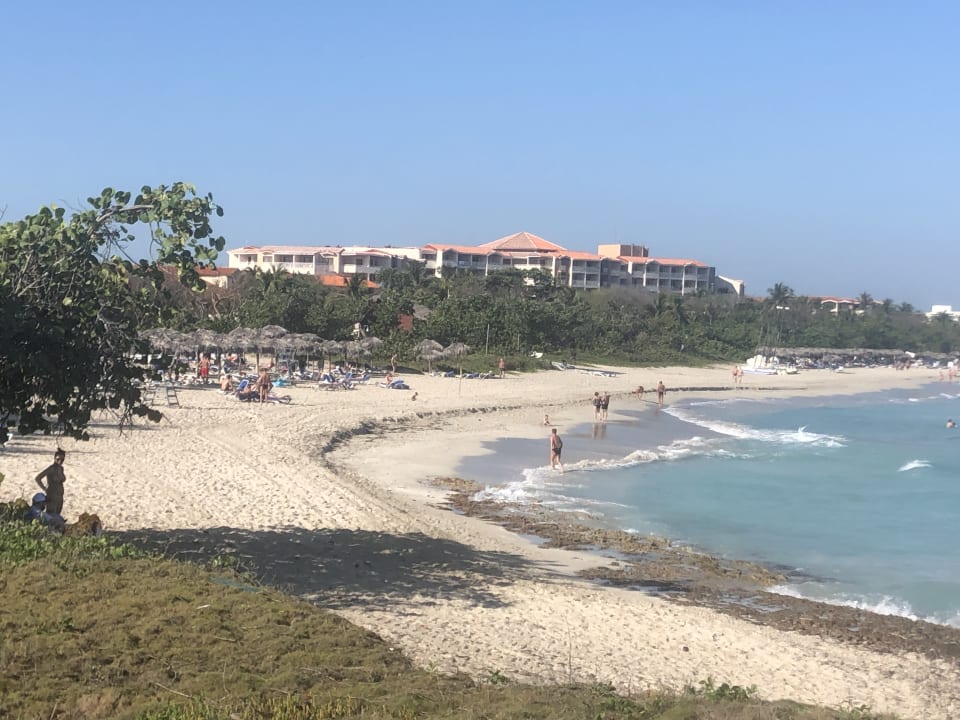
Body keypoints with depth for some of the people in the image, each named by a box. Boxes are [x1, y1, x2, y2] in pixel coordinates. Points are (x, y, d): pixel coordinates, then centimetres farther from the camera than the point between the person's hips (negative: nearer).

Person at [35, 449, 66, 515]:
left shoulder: (61, 468, 6)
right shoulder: (51, 469, -15)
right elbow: (37, 478, -21)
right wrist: (45, 489, -14)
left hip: (59, 498, 7)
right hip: (51, 498, -7)